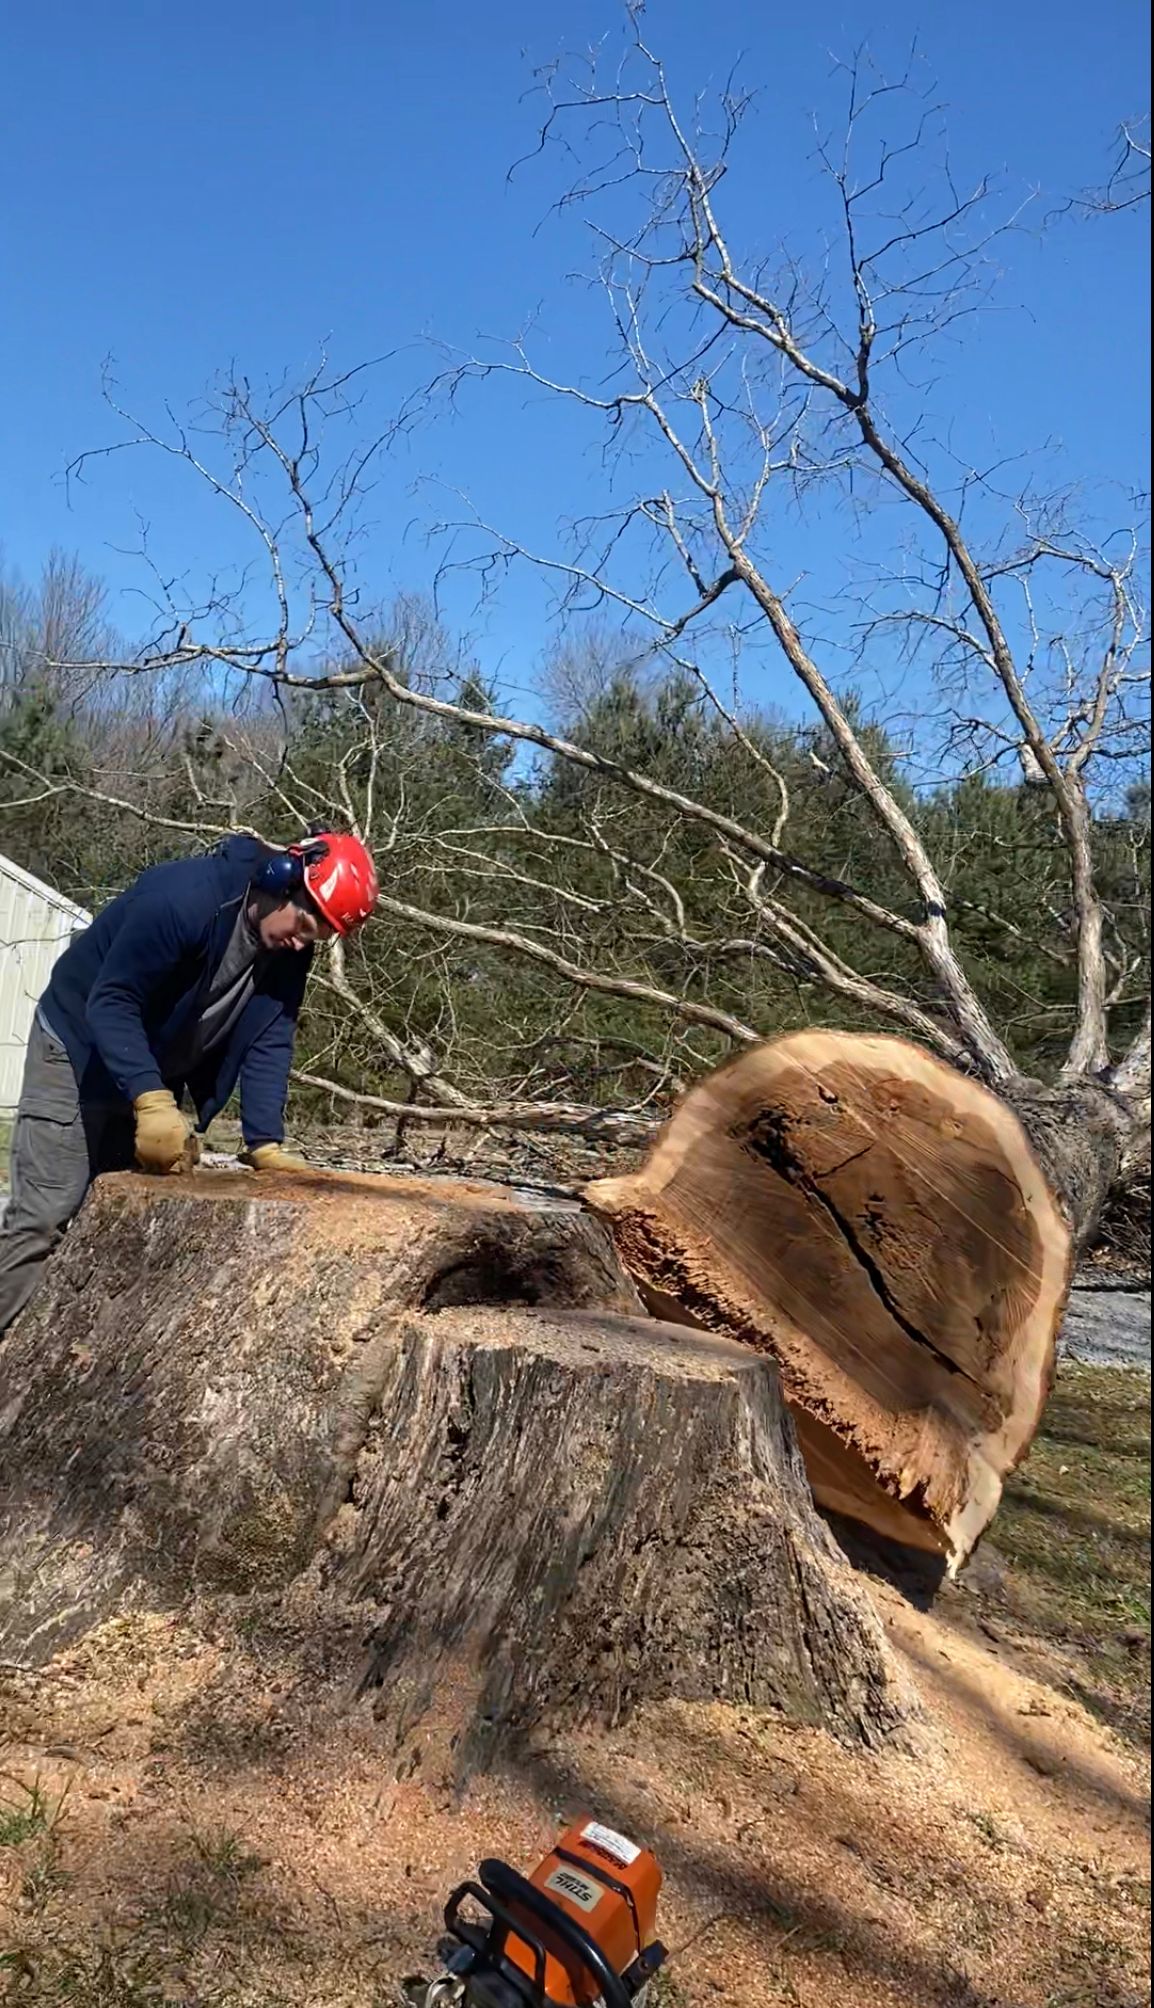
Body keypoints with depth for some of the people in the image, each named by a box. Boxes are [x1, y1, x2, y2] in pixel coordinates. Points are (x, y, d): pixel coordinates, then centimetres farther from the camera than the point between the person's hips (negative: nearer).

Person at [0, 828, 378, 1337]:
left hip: (158, 1077, 7)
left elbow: (269, 1043, -8)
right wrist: (151, 1102, -41)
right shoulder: (186, 896, -30)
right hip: (80, 1051, -7)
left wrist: (265, 1144, -18)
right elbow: (111, 1000, -31)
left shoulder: (289, 953, -8)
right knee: (46, 1217, -12)